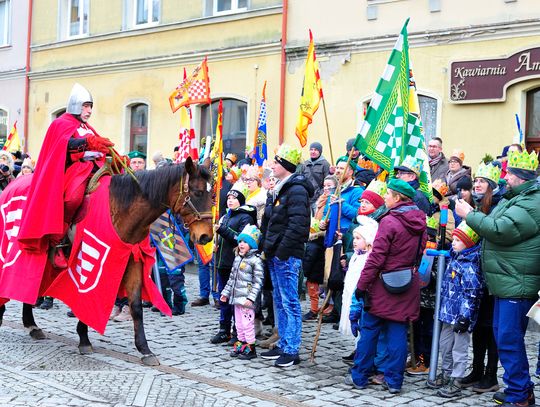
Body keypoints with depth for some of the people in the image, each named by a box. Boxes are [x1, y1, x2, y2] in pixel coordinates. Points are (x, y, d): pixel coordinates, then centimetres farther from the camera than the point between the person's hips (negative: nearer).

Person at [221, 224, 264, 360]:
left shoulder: (256, 260, -12)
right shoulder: (237, 258, 14)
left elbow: (258, 282, -15)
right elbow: (232, 277, 22)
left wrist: (251, 298, -20)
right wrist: (226, 292, 20)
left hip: (246, 299, -8)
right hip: (236, 297, 8)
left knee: (247, 323, -4)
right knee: (238, 323, 15)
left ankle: (250, 348, 6)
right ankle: (241, 345, 26)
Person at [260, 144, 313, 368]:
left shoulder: (297, 190, -14)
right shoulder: (279, 189, 17)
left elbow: (297, 225, -22)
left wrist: (281, 251, -21)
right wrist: (266, 248, 15)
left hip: (287, 256, -10)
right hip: (275, 256, 10)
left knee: (290, 303, -5)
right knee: (280, 302, 15)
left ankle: (292, 351, 1)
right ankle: (283, 345, 24)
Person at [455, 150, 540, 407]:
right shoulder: (516, 197, 17)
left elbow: (500, 230, -26)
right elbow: (494, 225, 24)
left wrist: (469, 215, -15)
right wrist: (473, 215, 8)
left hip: (517, 285, -11)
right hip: (507, 283, 11)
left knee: (509, 339, -6)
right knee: (503, 335, 17)